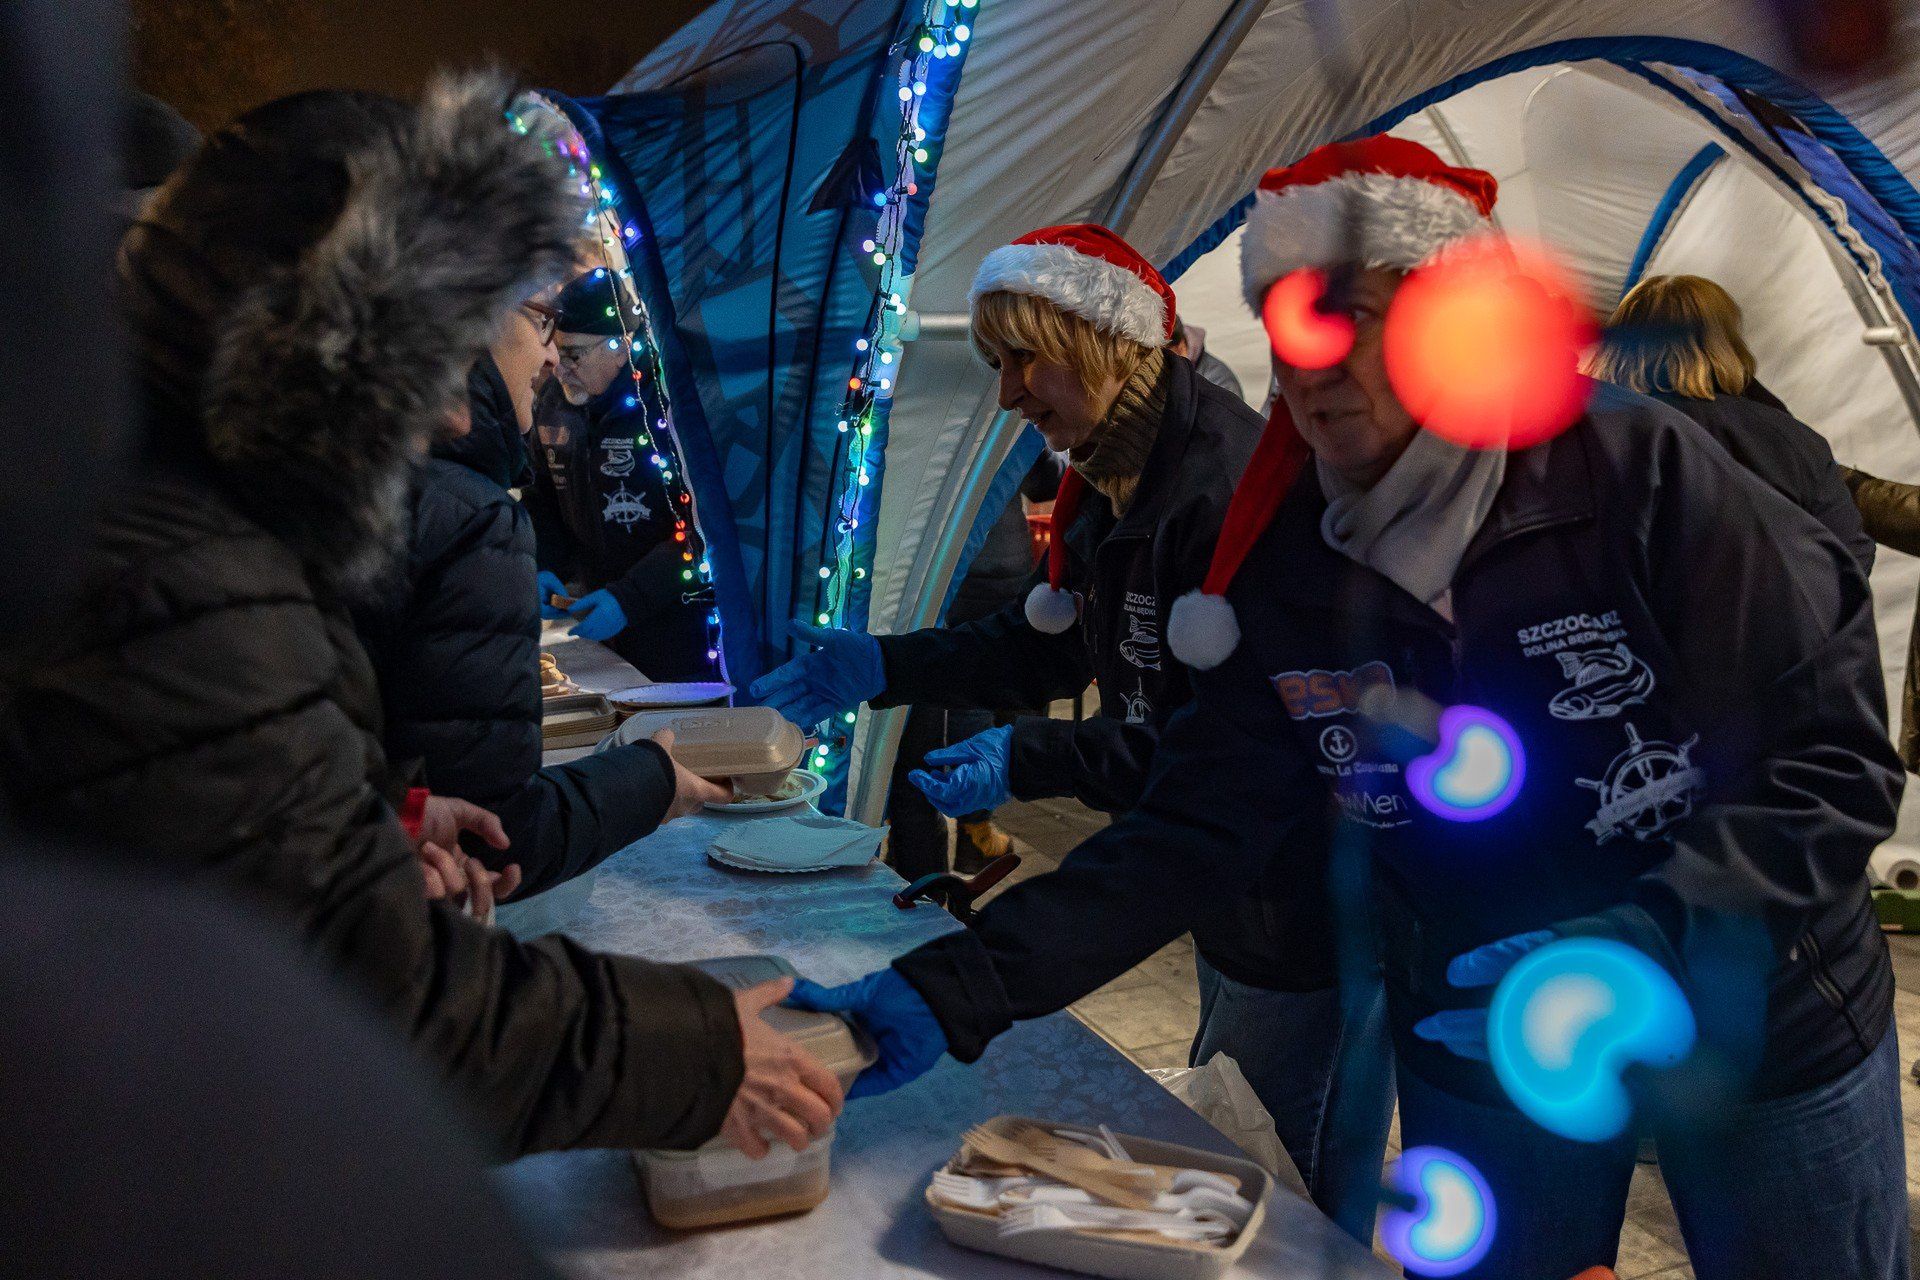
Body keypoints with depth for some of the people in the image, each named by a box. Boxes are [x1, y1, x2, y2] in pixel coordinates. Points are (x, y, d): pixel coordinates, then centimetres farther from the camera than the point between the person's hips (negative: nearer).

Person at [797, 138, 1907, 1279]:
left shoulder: (1636, 470, -20)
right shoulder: (1285, 567, -9)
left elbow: (1834, 763, -17)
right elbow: (1189, 835, -11)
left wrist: (1632, 943, -30)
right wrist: (954, 991, -21)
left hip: (1765, 1040, -1)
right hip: (1481, 1063, 2)